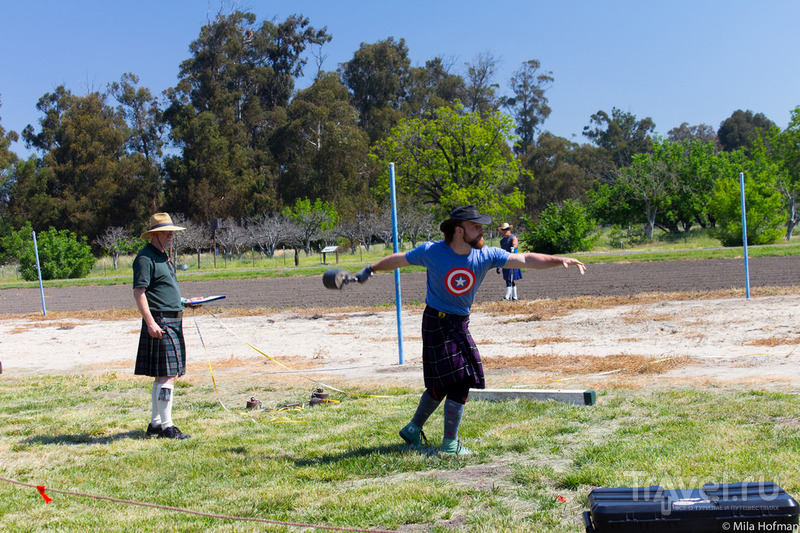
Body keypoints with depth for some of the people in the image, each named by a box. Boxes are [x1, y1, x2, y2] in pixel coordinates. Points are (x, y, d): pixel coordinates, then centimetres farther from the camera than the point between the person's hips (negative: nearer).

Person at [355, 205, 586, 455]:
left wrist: (559, 260, -21)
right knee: (459, 380, -9)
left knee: (441, 383, 11)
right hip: (437, 322, -5)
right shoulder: (431, 252, -14)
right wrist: (371, 269, 14)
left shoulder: (486, 255, -6)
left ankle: (413, 429, 31)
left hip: (461, 323, 5)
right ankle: (450, 445, 3)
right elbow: (400, 259, 2)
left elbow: (525, 259, -11)